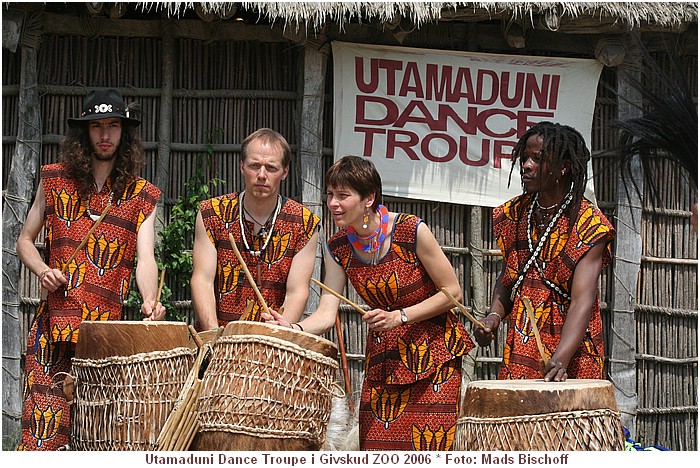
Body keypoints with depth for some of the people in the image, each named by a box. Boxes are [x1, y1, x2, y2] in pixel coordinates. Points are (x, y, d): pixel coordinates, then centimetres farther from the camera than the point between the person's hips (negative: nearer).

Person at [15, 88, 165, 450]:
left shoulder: (142, 196, 7)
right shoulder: (55, 179, 9)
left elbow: (145, 258, -4)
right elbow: (25, 240, 16)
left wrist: (150, 301, -24)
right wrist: (42, 270, -5)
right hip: (53, 324, 0)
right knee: (43, 433, -10)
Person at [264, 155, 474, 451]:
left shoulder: (412, 231, -17)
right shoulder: (338, 248, -3)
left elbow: (452, 292, -11)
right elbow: (326, 314, -8)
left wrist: (399, 317, -20)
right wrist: (293, 329, -29)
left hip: (433, 352, -4)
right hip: (383, 356, 5)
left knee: (428, 447, -10)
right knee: (376, 447, 0)